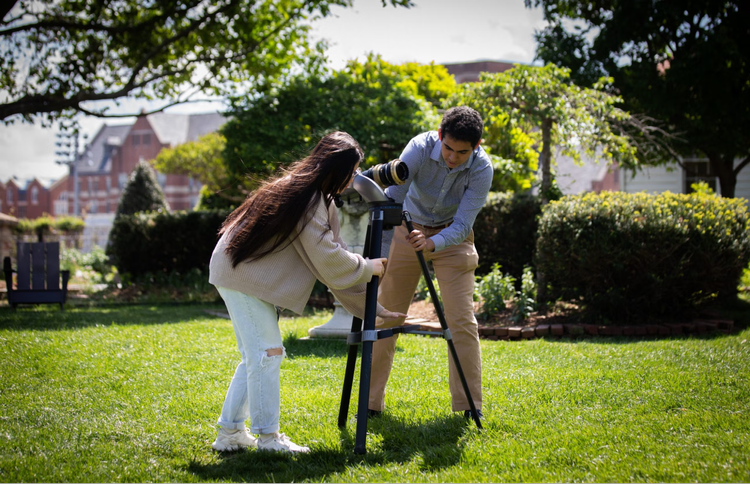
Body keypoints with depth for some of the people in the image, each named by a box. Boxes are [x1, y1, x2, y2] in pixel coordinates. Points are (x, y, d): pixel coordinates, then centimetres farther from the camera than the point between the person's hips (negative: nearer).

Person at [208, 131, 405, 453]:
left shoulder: (321, 199, 10)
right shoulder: (304, 198, -21)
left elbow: (331, 254, 11)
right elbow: (327, 260, -23)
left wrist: (370, 307, 8)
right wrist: (368, 268, -7)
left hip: (255, 278, 10)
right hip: (241, 274, -10)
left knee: (257, 356, 11)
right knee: (267, 353, -9)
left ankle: (230, 433, 15)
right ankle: (267, 436, -3)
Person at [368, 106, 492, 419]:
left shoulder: (481, 168, -25)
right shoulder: (420, 149, -27)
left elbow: (462, 225, -27)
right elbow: (391, 202, -27)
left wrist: (432, 243, -48)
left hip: (452, 238, 0)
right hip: (408, 230, 0)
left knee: (462, 320, -10)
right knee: (385, 317, -1)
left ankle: (470, 406, -1)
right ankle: (370, 403, 9)